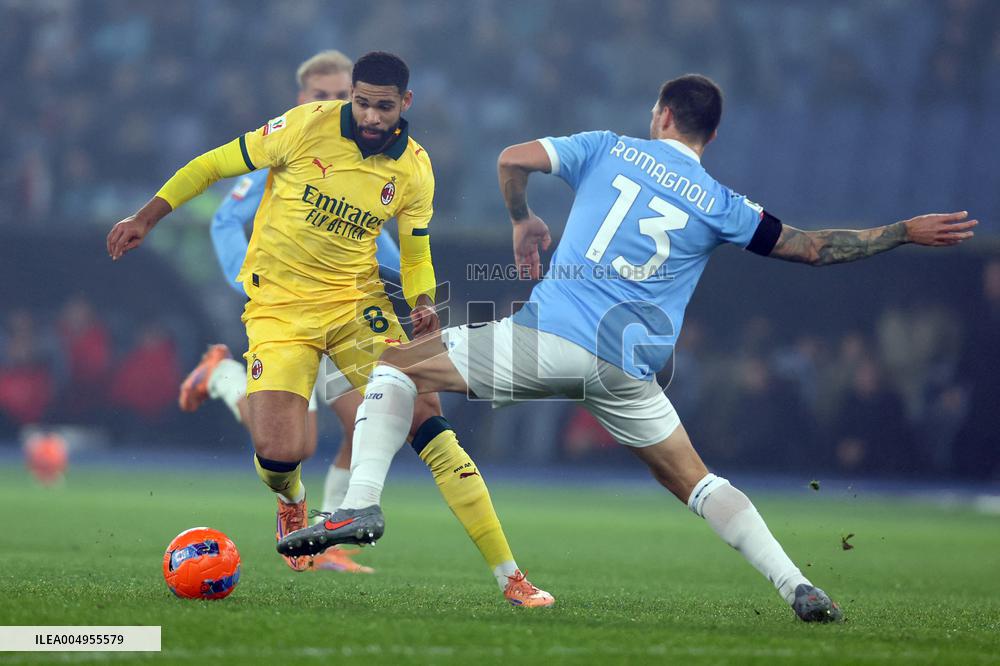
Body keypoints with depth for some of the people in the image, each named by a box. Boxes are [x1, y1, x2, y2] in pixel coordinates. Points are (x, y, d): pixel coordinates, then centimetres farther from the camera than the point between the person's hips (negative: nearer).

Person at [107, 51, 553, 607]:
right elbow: (216, 164, -1)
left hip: (355, 300, 2)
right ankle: (292, 502, 26)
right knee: (277, 454, -19)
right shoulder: (307, 127, -11)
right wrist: (145, 218, -4)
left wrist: (423, 305, -12)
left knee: (424, 412, -17)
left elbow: (415, 255, 10)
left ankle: (509, 576, -14)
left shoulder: (414, 170, -2)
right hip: (278, 306, -2)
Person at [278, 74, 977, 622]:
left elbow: (514, 159, 3)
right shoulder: (721, 206, 11)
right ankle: (798, 587, 6)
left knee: (397, 365, 12)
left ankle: (361, 504, -6)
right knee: (694, 480, 19)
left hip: (549, 336, -2)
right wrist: (906, 232, 20)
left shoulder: (608, 148, 10)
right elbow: (810, 246, 12)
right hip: (629, 371, 2)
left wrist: (524, 220, 22)